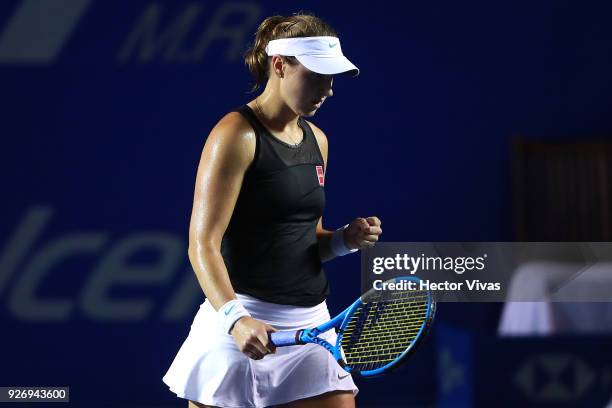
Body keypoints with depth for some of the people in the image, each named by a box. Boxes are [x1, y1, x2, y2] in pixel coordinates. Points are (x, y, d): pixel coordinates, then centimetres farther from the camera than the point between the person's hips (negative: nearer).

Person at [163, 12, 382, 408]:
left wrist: (345, 239, 2)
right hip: (246, 328, -6)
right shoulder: (238, 134, -10)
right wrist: (235, 317, -30)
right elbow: (203, 245, -16)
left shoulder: (316, 140, 13)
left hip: (311, 323, 7)